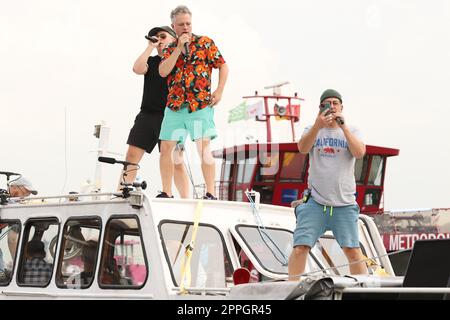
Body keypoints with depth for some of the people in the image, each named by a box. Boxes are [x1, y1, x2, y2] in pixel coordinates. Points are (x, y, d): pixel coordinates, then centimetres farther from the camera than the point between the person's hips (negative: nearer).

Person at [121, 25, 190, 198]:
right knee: (132, 156, -6)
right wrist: (150, 47, -4)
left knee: (177, 161, -3)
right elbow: (137, 68, -6)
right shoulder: (151, 61, 15)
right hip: (147, 115, 3)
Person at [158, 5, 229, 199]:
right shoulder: (170, 49, 14)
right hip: (174, 106, 4)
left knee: (203, 149, -11)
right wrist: (179, 48, -7)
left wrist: (219, 91, -5)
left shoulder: (205, 42, 6)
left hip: (200, 105, -4)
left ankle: (211, 194, -12)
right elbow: (163, 72, -3)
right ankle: (166, 192, 10)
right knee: (166, 148, 1)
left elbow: (223, 66, 6)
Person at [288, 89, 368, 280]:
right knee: (300, 248, -9)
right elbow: (303, 148, -11)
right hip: (315, 202, 0)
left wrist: (343, 127, -18)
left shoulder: (352, 131, 10)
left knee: (352, 250, -4)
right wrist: (318, 125, -27)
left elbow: (359, 153, -10)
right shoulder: (312, 130, 11)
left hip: (344, 203, 0)